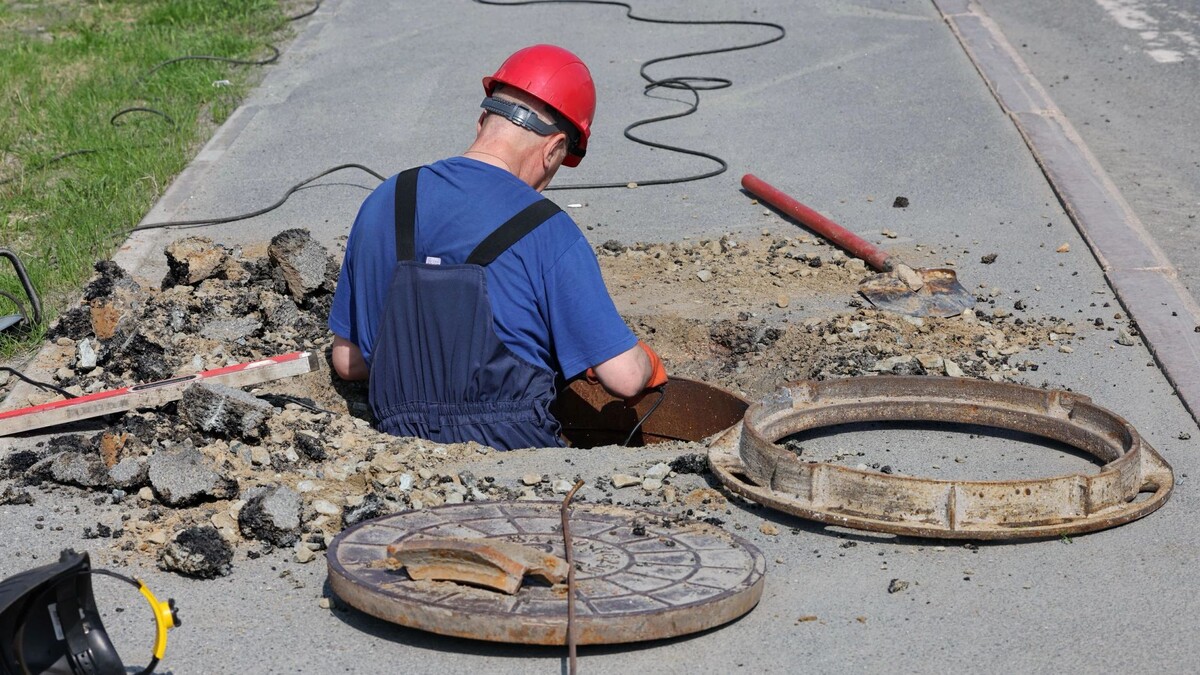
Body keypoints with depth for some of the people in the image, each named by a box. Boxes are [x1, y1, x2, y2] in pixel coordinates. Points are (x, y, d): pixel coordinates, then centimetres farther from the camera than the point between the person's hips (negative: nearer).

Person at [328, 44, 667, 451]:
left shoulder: (382, 204, 8)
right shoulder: (548, 233, -7)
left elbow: (346, 361, 15)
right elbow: (625, 378, -7)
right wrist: (648, 364, 16)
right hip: (513, 458, -5)